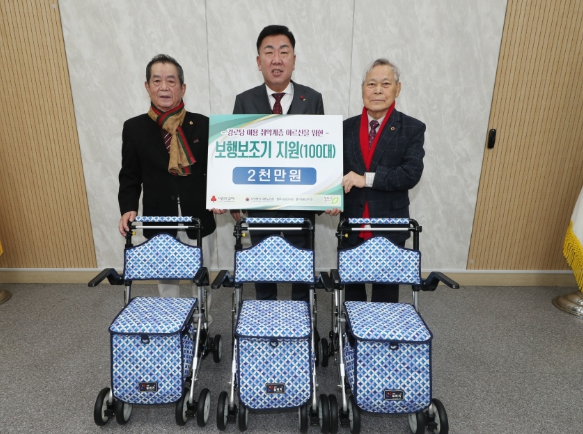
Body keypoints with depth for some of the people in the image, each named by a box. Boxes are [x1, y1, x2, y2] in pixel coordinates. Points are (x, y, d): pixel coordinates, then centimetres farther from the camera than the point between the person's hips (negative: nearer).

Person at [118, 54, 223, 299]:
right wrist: (128, 209, -10)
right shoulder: (134, 128, 1)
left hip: (198, 220, 0)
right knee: (165, 281, 15)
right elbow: (129, 177, 4)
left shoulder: (202, 125, -1)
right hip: (158, 222, 1)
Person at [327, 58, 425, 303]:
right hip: (352, 224, 3)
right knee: (352, 288, 18)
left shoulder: (412, 129, -3)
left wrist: (367, 179, -23)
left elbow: (411, 173, -15)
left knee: (386, 291, 11)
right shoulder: (347, 127, 5)